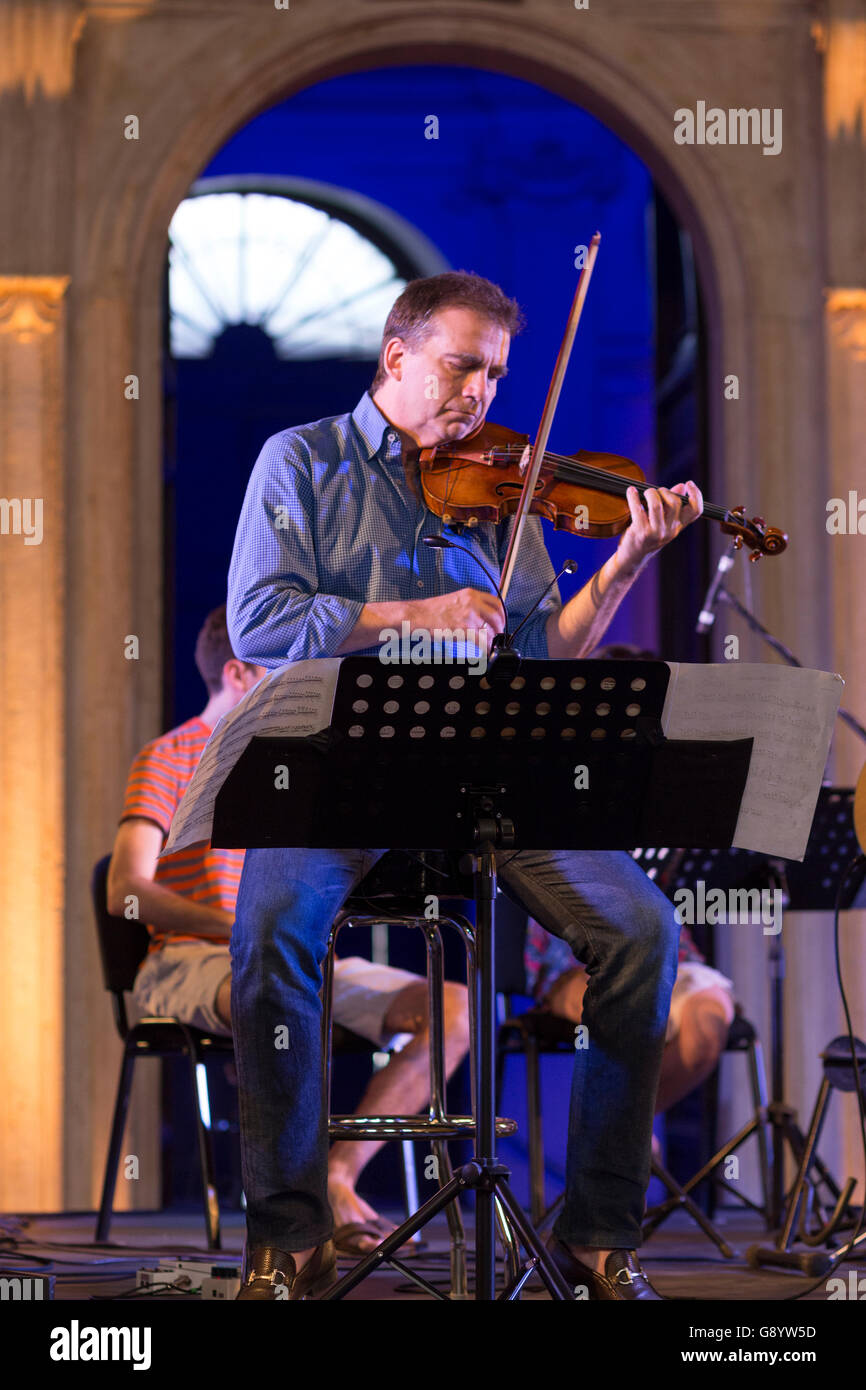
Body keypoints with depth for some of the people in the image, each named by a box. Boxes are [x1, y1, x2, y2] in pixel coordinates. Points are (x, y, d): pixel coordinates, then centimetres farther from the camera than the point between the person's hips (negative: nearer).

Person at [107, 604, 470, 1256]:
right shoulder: (170, 757, -1)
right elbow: (126, 892, -14)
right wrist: (239, 926, -26)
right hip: (192, 961, -6)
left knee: (452, 1006, -15)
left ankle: (338, 1173, -20)